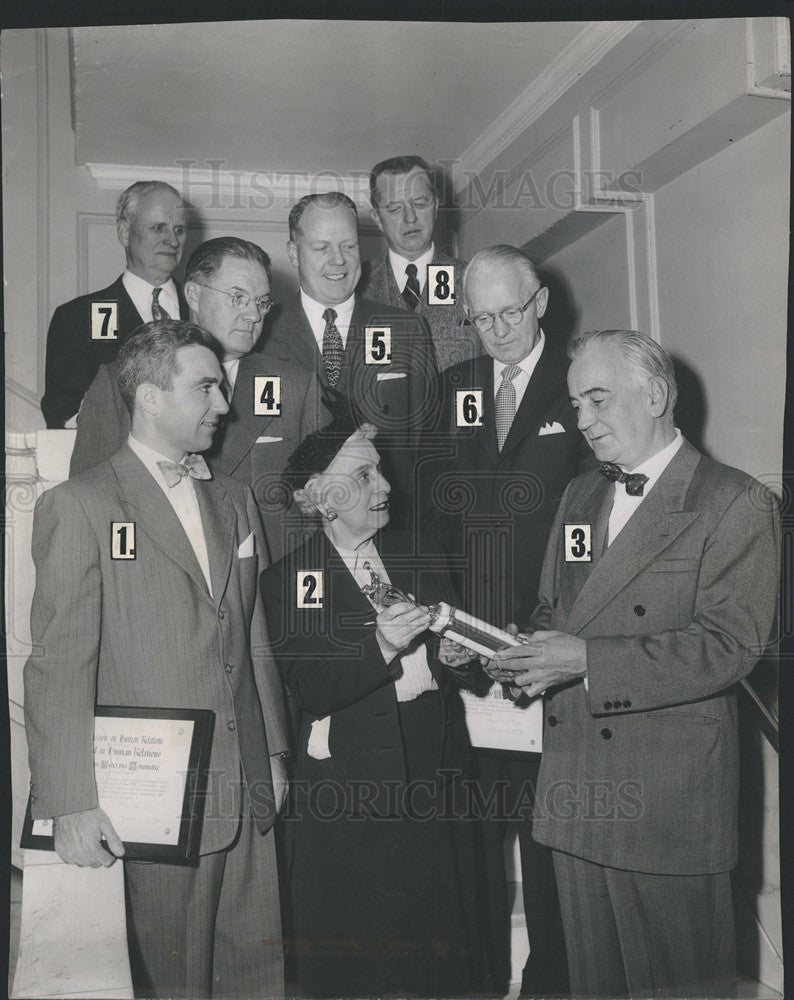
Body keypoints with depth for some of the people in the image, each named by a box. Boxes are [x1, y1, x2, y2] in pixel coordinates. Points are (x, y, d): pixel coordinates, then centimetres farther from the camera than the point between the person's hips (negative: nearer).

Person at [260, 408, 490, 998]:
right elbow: (310, 689, -15)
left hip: (434, 768, 4)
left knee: (442, 952, 12)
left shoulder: (416, 556, 10)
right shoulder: (290, 580, -5)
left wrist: (453, 650, -6)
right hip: (353, 785, -4)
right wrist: (382, 648, -28)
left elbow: (452, 635, 17)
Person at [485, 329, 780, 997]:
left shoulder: (737, 503, -10)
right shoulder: (580, 496, 14)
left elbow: (729, 646, -18)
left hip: (671, 793, -6)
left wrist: (588, 659, -23)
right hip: (574, 791, 7)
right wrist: (529, 652, -4)